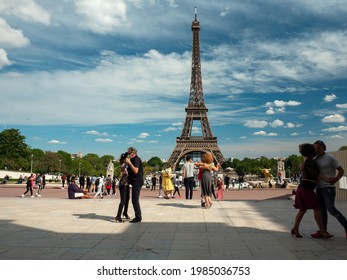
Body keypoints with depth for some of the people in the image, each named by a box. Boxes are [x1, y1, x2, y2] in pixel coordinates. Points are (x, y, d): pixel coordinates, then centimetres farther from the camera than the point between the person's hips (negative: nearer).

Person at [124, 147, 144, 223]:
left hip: (137, 183, -11)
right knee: (135, 200, 14)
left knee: (135, 200, -7)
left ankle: (138, 217, -2)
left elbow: (135, 171, -27)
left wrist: (129, 163, -24)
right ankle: (138, 216, 21)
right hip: (135, 182, 11)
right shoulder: (134, 159, 18)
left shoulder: (136, 159, -14)